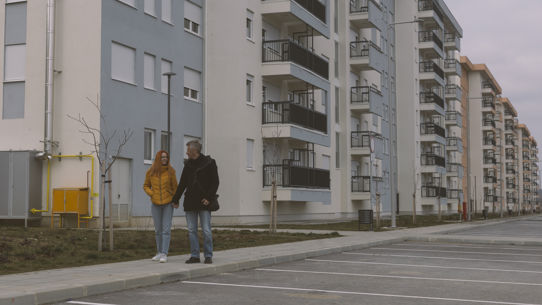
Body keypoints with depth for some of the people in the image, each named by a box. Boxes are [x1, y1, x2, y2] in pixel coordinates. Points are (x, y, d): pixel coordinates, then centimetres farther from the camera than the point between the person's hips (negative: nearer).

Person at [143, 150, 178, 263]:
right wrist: (152, 194, -5)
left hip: (168, 204, -2)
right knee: (158, 230, 9)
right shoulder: (150, 172, 0)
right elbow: (146, 186, 12)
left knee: (166, 229, -8)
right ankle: (159, 252, 20)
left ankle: (164, 254, -9)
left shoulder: (170, 171, -3)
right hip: (155, 204, 2)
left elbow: (175, 187, 4)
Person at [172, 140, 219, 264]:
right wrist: (175, 199, 17)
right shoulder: (188, 164, 13)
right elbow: (182, 184, 18)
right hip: (190, 202, 5)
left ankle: (208, 256, 4)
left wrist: (209, 197, -14)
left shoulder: (209, 163, -2)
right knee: (191, 230, 4)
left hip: (204, 203, -5)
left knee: (206, 230, -4)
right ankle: (194, 256, 9)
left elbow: (215, 182, -4)